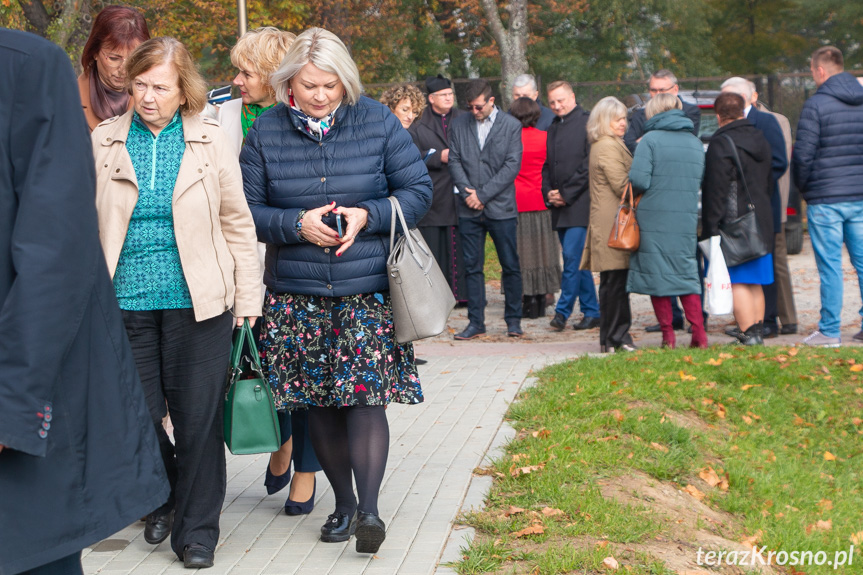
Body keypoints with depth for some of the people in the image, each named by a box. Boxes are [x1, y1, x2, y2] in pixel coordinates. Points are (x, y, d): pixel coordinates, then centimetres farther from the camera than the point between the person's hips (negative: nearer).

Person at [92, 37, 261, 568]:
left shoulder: (210, 140, 1)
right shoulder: (105, 141, 4)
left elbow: (237, 221, 4)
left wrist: (248, 296, 1)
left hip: (197, 302, -1)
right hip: (127, 302, 1)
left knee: (198, 419, 2)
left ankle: (197, 529, 18)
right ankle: (163, 499, 36)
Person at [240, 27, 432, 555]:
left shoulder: (377, 121, -1)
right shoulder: (265, 132, 2)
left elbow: (419, 190, 2)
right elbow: (248, 211, 3)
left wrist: (368, 214, -15)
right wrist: (298, 224, -15)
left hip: (367, 291, -2)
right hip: (296, 293, 2)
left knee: (365, 395, -11)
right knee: (318, 403, 8)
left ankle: (369, 507, -7)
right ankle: (343, 502, 23)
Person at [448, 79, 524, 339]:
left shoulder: (511, 125, 0)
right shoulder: (459, 124, 9)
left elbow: (512, 165, -6)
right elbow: (454, 161, 5)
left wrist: (482, 194, -11)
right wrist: (467, 192, -10)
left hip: (501, 207, -2)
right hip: (469, 210, 2)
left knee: (510, 266, 2)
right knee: (472, 266, 4)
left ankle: (513, 319, 14)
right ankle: (476, 322, 11)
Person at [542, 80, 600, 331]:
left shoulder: (587, 123, -5)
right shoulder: (553, 128, 19)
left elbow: (590, 165, -12)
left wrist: (566, 194, -12)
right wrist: (548, 193, 5)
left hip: (580, 204, -8)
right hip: (560, 207, 8)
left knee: (573, 256, -12)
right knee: (576, 259, 9)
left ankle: (563, 310, -8)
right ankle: (592, 312, 15)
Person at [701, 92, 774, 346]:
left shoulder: (721, 143, -13)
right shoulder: (760, 139, 14)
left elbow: (716, 191, -16)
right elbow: (769, 184, 23)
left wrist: (711, 227, -13)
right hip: (761, 223, 8)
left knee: (738, 283, -6)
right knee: (754, 284, 14)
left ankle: (748, 335, -7)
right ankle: (756, 332, 18)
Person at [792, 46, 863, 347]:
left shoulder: (816, 104, -9)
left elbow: (803, 154, -10)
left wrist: (803, 187, 6)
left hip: (826, 199, -5)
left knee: (830, 265, -1)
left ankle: (830, 330, 2)